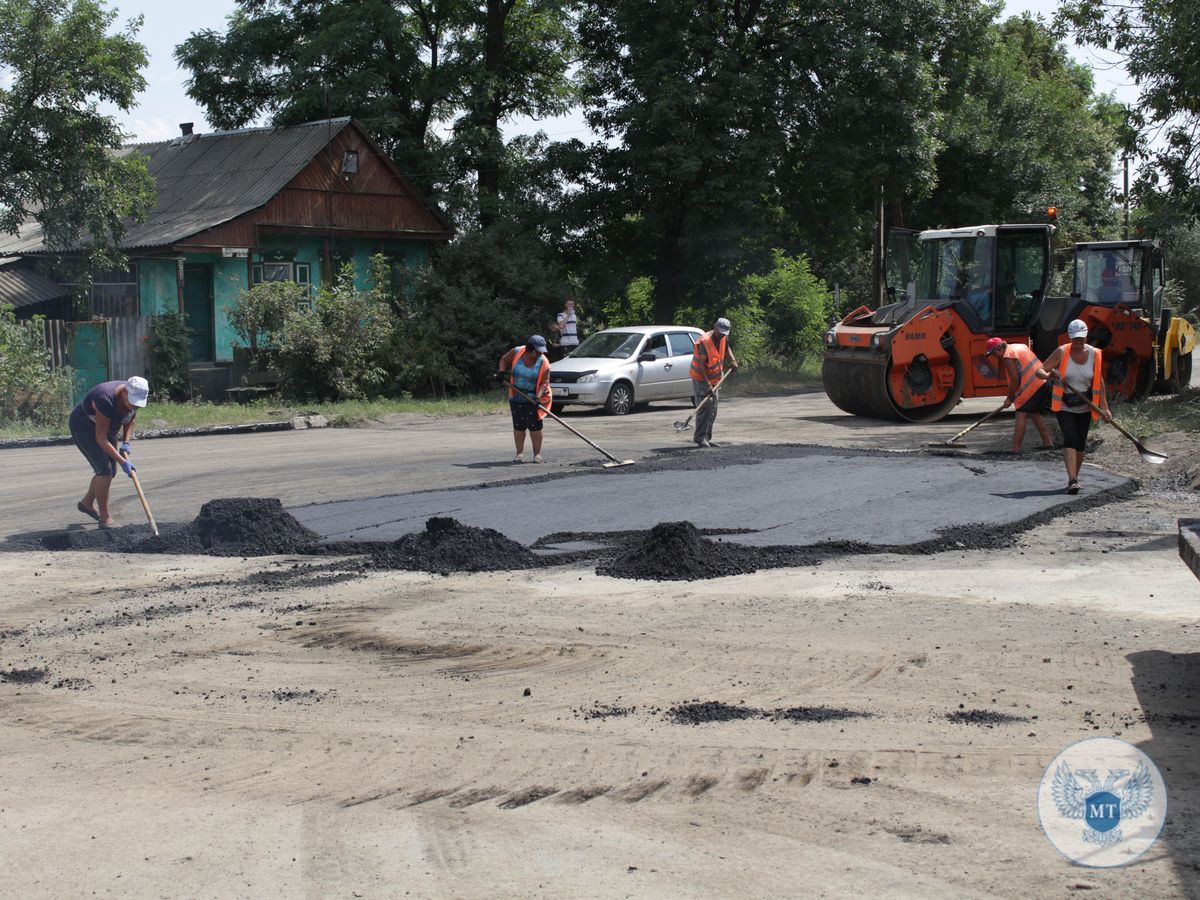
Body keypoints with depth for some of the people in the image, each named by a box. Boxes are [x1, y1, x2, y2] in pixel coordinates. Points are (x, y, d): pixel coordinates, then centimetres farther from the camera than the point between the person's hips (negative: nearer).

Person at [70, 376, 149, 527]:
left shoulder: (135, 397, -17)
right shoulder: (106, 400, -38)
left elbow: (130, 419, 6)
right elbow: (101, 439, -32)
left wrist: (126, 442, -8)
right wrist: (122, 461, -33)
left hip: (106, 427, 8)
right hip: (83, 428, -8)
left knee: (110, 471, 9)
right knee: (104, 469, -16)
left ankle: (86, 503, 30)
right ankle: (105, 518, -9)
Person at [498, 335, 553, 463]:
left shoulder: (544, 363, -13)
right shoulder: (516, 353, -9)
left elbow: (544, 383, -16)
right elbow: (504, 360, 10)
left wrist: (538, 396, -31)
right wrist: (501, 372, -8)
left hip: (533, 398, -2)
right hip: (516, 396, 2)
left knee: (534, 425, -6)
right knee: (518, 426, 3)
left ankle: (537, 454, 2)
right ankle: (520, 453, 11)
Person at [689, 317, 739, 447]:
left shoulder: (723, 338, 1)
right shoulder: (705, 341, -23)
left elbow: (727, 348, 24)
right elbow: (701, 364, -26)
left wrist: (732, 360, 3)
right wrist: (708, 384, -32)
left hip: (714, 379, 8)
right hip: (701, 379, -8)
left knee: (712, 410, 10)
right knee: (704, 408, -16)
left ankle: (707, 438, 17)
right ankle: (700, 438, -14)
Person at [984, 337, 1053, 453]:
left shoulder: (1008, 356, -10)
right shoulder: (1019, 347, 20)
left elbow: (1014, 380, -13)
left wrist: (1009, 398, -2)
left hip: (1033, 386, -10)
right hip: (1044, 383, 10)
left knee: (1021, 415, -7)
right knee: (1035, 414, 22)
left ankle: (1016, 448, -10)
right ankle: (1048, 442, 23)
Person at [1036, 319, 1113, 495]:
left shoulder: (1094, 354, -2)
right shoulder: (1062, 352, -10)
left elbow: (1099, 382, 5)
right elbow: (1040, 371, -8)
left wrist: (1104, 407, 2)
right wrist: (1049, 375, -32)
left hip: (1085, 407, 3)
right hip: (1064, 406, -3)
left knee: (1081, 443, 7)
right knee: (1070, 439, -17)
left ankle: (1074, 478, 25)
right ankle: (1072, 480, -22)